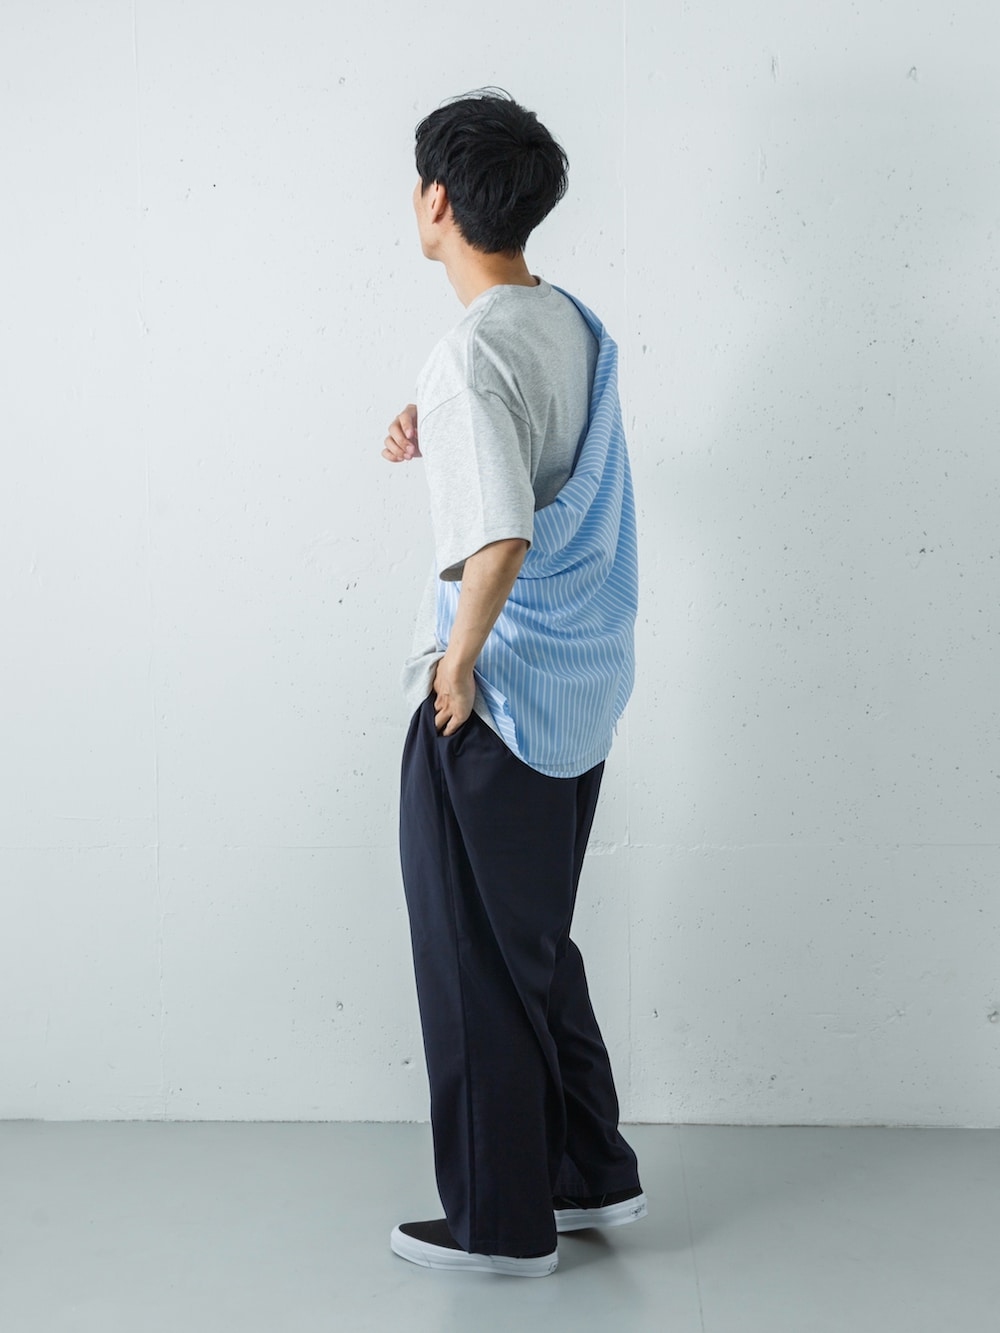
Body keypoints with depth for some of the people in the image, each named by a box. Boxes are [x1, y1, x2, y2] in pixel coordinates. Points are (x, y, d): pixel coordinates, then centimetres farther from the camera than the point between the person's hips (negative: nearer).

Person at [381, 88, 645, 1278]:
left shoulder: (472, 356, -21)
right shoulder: (576, 327, 7)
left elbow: (503, 537, -32)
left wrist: (459, 660, -17)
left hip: (492, 701, -9)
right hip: (580, 692, 9)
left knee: (477, 964, 6)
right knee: (538, 945, 21)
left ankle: (502, 1222, 19)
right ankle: (594, 1176, 32)